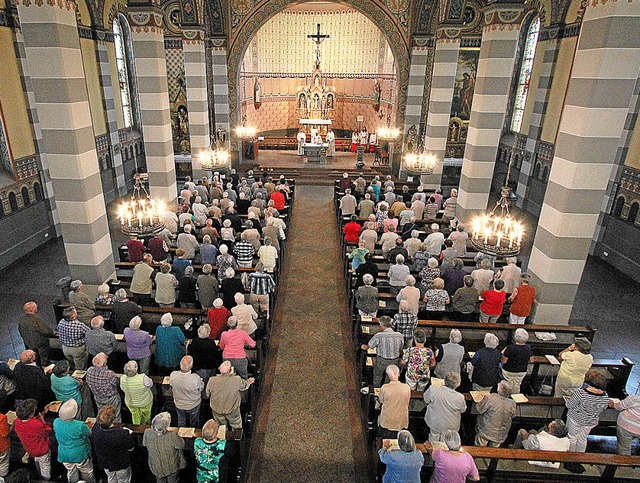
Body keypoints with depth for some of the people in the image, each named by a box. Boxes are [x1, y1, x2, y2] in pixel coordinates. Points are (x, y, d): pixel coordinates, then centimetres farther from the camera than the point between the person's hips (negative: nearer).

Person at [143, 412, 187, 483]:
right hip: (171, 467, -3)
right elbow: (181, 445, -18)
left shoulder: (147, 433, -29)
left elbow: (144, 444, -6)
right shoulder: (172, 436, -38)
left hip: (156, 467, 3)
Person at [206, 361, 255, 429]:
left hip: (217, 409, 1)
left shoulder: (212, 381, -28)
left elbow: (207, 394, -8)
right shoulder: (236, 380, -31)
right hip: (232, 410, -1)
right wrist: (248, 381, 17)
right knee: (237, 426, 27)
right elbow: (244, 386, -7)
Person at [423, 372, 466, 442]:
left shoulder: (433, 389, -30)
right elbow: (462, 410, -8)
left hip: (434, 422, 1)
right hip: (450, 427, -1)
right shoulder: (460, 397, -29)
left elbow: (426, 399, -9)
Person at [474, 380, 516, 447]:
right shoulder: (512, 404, -19)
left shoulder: (489, 398, -31)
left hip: (485, 432, -3)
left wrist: (485, 399, 1)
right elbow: (512, 416, 2)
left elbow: (479, 409, -16)